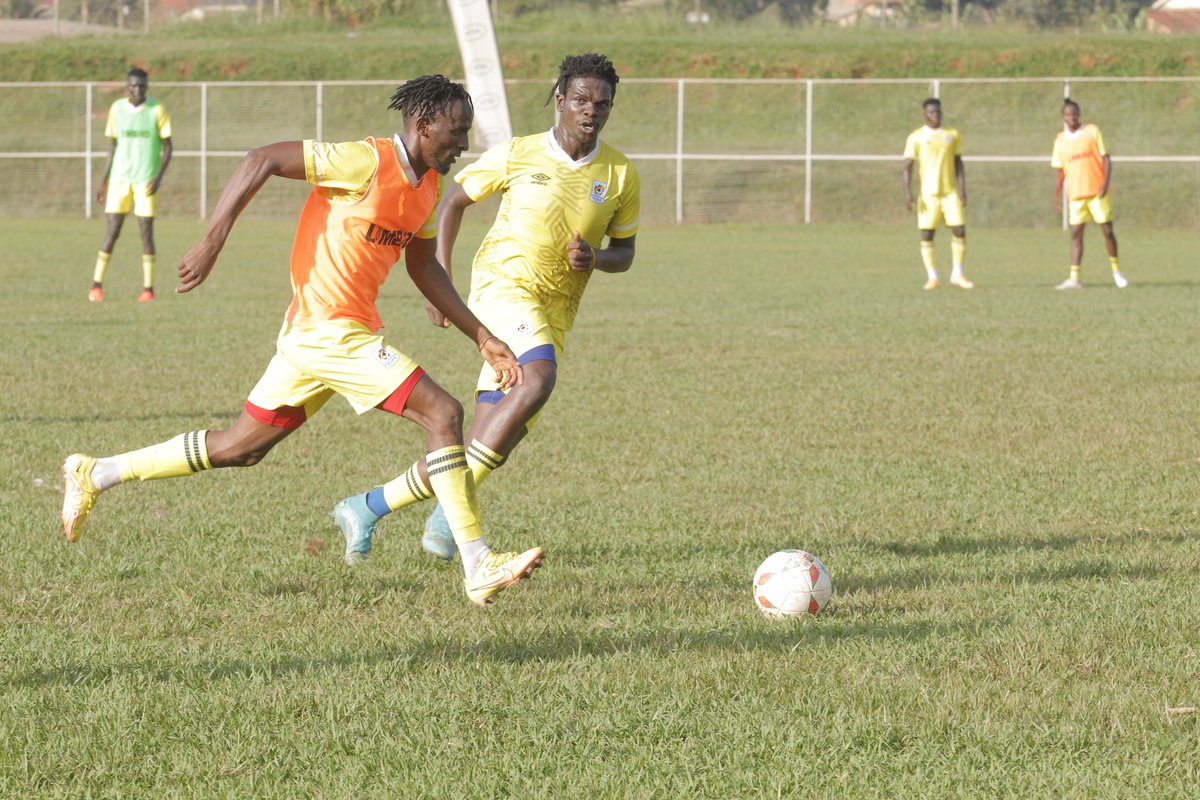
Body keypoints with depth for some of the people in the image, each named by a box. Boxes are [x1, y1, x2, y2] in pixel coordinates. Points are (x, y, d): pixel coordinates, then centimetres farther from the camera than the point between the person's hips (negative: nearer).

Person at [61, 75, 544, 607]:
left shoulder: (427, 188, 12)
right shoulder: (367, 163, -16)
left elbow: (424, 269, 24)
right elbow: (261, 161, -17)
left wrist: (483, 338, 20)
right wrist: (212, 243, -20)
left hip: (311, 340, 9)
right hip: (330, 331, -9)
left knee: (240, 449, 16)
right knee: (442, 414, -15)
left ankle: (94, 475, 26)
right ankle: (479, 569, -14)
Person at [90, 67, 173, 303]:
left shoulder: (157, 110, -4)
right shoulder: (117, 109, 3)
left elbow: (167, 147, -1)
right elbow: (112, 147, 10)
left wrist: (159, 176, -15)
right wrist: (103, 182, 8)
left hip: (146, 180, -2)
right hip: (120, 177, 2)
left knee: (146, 231, -3)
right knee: (113, 230, -3)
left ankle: (148, 288, 5)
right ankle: (96, 285, 2)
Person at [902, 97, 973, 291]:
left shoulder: (952, 135, 8)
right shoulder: (916, 137, 1)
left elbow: (958, 164, 10)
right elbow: (908, 166, 0)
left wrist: (962, 189, -1)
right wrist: (908, 193, -10)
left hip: (951, 192, 2)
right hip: (928, 193, -1)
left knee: (960, 231, -6)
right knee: (926, 235, -2)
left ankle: (957, 275, 5)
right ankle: (932, 277, 6)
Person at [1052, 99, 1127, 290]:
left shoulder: (1092, 131, 0)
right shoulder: (1060, 140, 8)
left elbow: (1106, 159, -1)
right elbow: (1059, 171, 13)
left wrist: (1106, 182, -16)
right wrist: (1056, 198, 8)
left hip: (1097, 192, -2)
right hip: (1076, 194, 2)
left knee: (1107, 231, -2)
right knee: (1076, 234, -3)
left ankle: (1116, 271, 14)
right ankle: (1074, 278, -5)